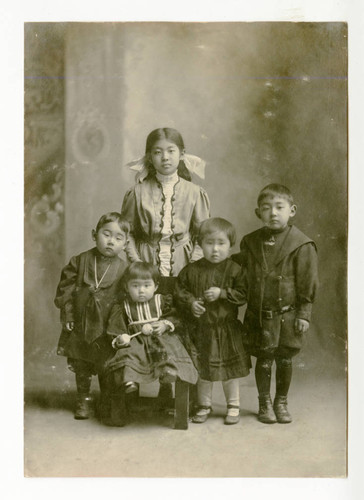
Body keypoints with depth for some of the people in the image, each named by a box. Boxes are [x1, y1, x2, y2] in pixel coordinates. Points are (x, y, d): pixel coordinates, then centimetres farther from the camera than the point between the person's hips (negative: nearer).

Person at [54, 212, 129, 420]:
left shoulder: (123, 269, -7)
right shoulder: (80, 261, -4)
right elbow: (66, 288, 1)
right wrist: (68, 315, -3)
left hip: (106, 327, -1)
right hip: (80, 323, 1)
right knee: (81, 366, 13)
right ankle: (83, 400, 29)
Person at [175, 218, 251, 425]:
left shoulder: (234, 270, -6)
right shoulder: (192, 270, -1)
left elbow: (243, 294, -10)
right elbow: (180, 291, 4)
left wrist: (222, 293, -20)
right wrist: (191, 303, -13)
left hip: (227, 328, -2)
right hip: (200, 329, 2)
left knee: (230, 370, 8)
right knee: (203, 370, 12)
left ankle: (233, 405, 25)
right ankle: (204, 406, 28)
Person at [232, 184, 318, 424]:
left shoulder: (302, 245, -8)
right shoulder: (251, 242, 2)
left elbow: (308, 284, -6)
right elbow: (238, 266, 17)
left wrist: (304, 313, -6)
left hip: (287, 315, -2)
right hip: (259, 316, 2)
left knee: (285, 360, 10)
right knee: (263, 360, 8)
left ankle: (281, 402, 29)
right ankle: (265, 403, 26)